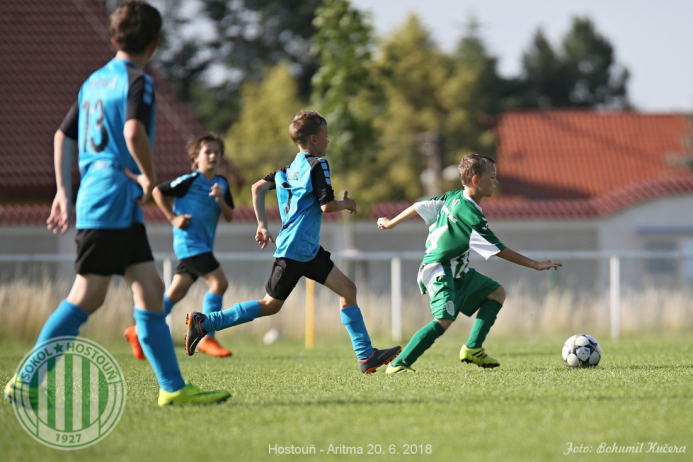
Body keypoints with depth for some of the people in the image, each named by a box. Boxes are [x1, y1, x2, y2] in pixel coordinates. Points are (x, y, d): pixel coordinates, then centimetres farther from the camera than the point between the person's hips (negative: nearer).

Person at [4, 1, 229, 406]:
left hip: (122, 209, 9)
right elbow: (133, 131, -26)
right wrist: (149, 177, -14)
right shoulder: (137, 81, -8)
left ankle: (174, 387, 2)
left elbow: (63, 136, 22)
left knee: (150, 288, 6)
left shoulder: (95, 81, 19)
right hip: (111, 203, -9)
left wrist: (64, 192, 22)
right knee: (87, 297, -8)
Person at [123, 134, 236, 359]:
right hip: (189, 241, -8)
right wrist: (173, 218, -8)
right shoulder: (189, 181, -9)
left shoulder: (222, 184, 11)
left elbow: (229, 216, 9)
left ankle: (139, 331, 20)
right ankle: (207, 338, -14)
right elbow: (158, 191, -4)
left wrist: (220, 200, -10)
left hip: (203, 245, 8)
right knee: (219, 282, -18)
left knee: (176, 292, 10)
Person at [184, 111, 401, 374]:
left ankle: (366, 356, -1)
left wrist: (262, 225, 15)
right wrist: (346, 204, 2)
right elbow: (327, 205, -18)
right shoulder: (317, 165, -10)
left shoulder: (291, 169, 15)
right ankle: (204, 324, 2)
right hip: (295, 250, -10)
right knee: (271, 305, -3)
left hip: (309, 249, 10)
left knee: (347, 290, 3)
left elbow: (258, 187, 13)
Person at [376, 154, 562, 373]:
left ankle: (473, 348, 9)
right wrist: (536, 265, -14)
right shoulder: (472, 216, -23)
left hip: (456, 271, 11)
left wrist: (391, 223, 29)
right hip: (439, 272, -11)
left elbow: (420, 207, 13)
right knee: (444, 319, -26)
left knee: (497, 292, 14)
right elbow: (500, 250, -19)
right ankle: (398, 364, -25)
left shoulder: (453, 197, 3)